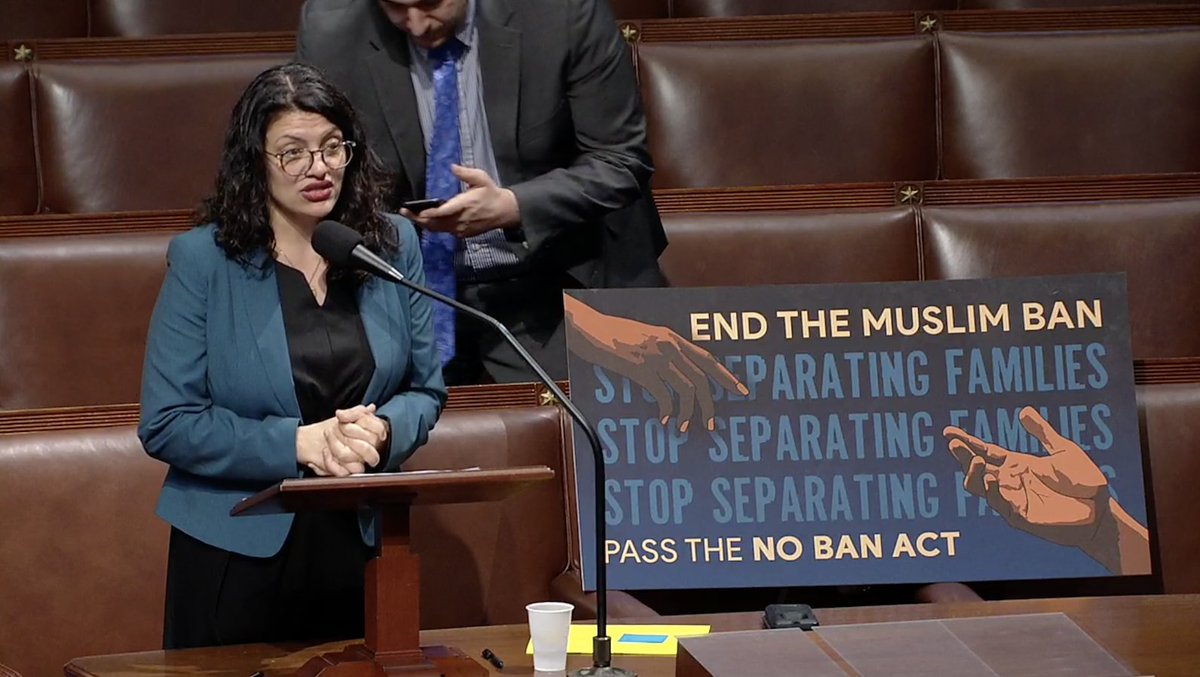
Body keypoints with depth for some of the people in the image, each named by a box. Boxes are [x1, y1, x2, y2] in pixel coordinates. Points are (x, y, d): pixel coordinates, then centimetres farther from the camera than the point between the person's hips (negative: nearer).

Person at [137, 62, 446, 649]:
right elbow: (165, 424, -10)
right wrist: (301, 442, -18)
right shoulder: (202, 260, -7)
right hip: (238, 556, -3)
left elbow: (426, 390, 9)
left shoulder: (393, 245, 3)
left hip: (361, 546, 3)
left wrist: (381, 431, -14)